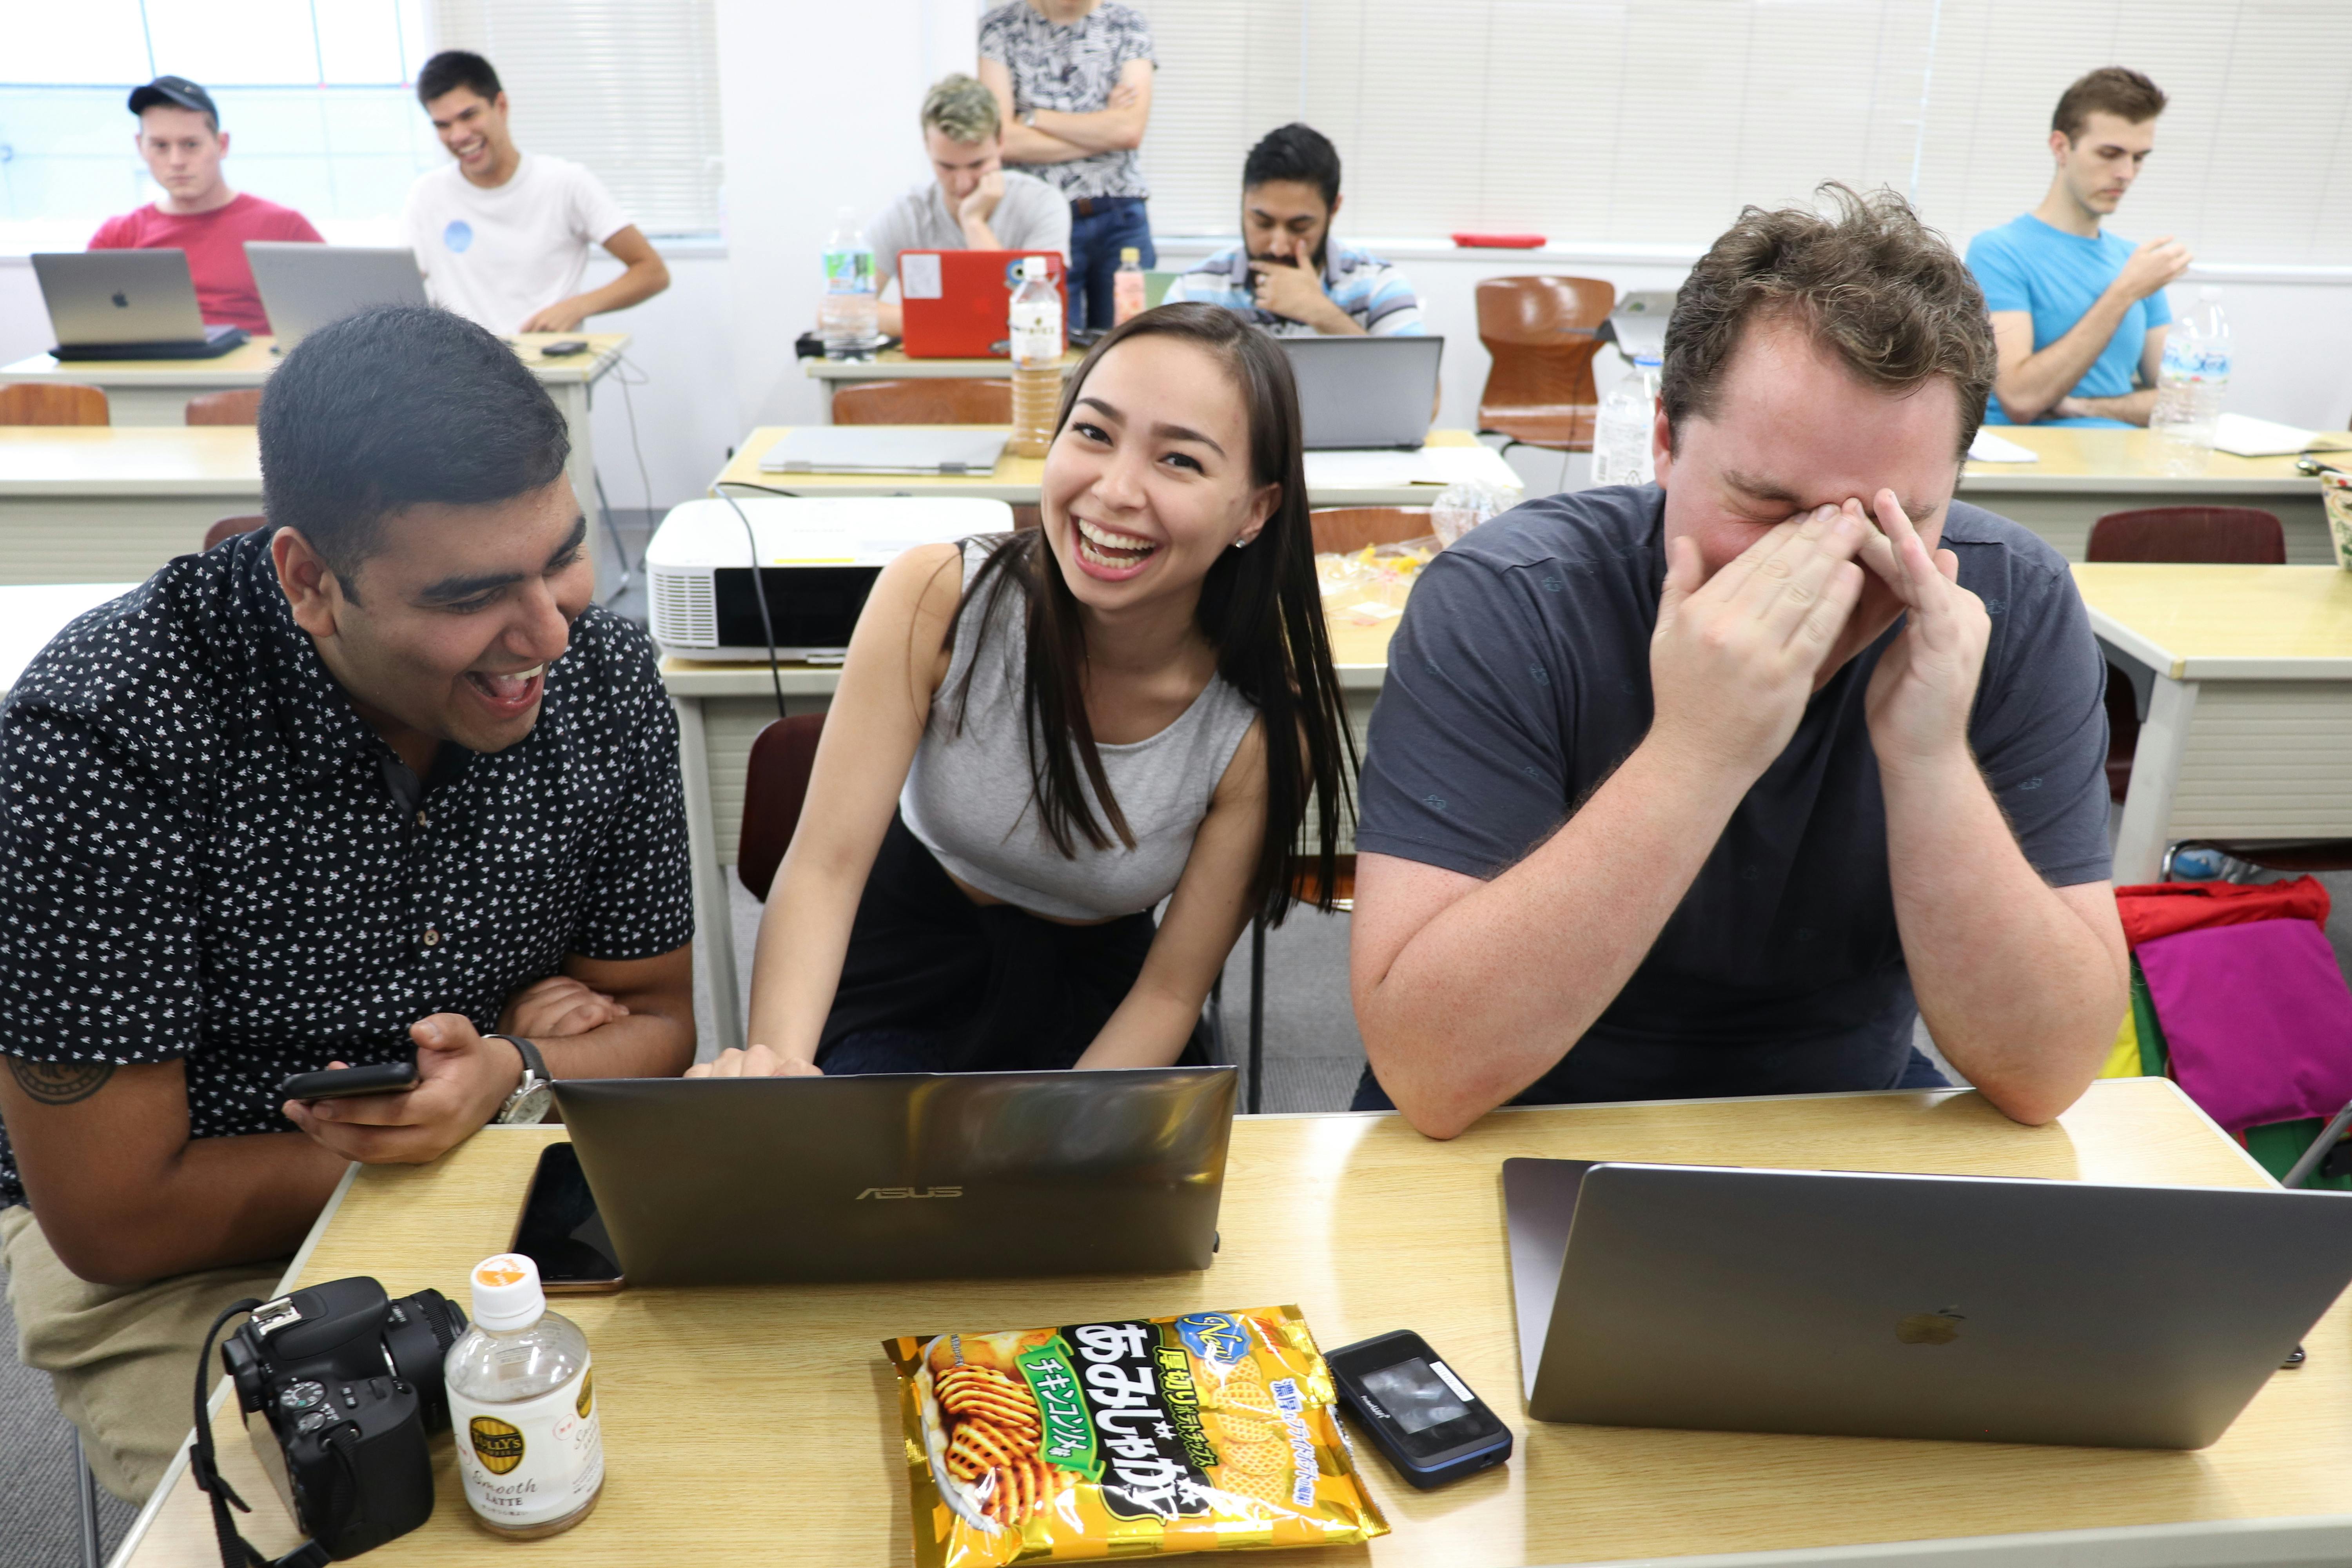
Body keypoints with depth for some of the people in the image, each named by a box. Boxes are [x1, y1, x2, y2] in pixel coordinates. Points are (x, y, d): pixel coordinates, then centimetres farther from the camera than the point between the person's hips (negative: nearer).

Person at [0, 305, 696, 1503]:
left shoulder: (603, 675, -12)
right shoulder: (106, 731, -25)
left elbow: (655, 1021, 0)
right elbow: (115, 1220, -20)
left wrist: (510, 1075, -24)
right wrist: (532, 1038, -17)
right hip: (181, 1253, -3)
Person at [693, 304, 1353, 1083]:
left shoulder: (1262, 732, -21)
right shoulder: (935, 598, -22)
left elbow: (1171, 990, -12)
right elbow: (824, 865, -24)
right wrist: (773, 1063, -42)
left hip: (1087, 993, 1)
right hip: (902, 957, -1)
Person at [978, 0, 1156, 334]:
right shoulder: (999, 27, 4)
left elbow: (1131, 130, -7)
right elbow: (1002, 140, -8)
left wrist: (1034, 117, -5)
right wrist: (1101, 131, -4)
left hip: (1120, 221, 1)